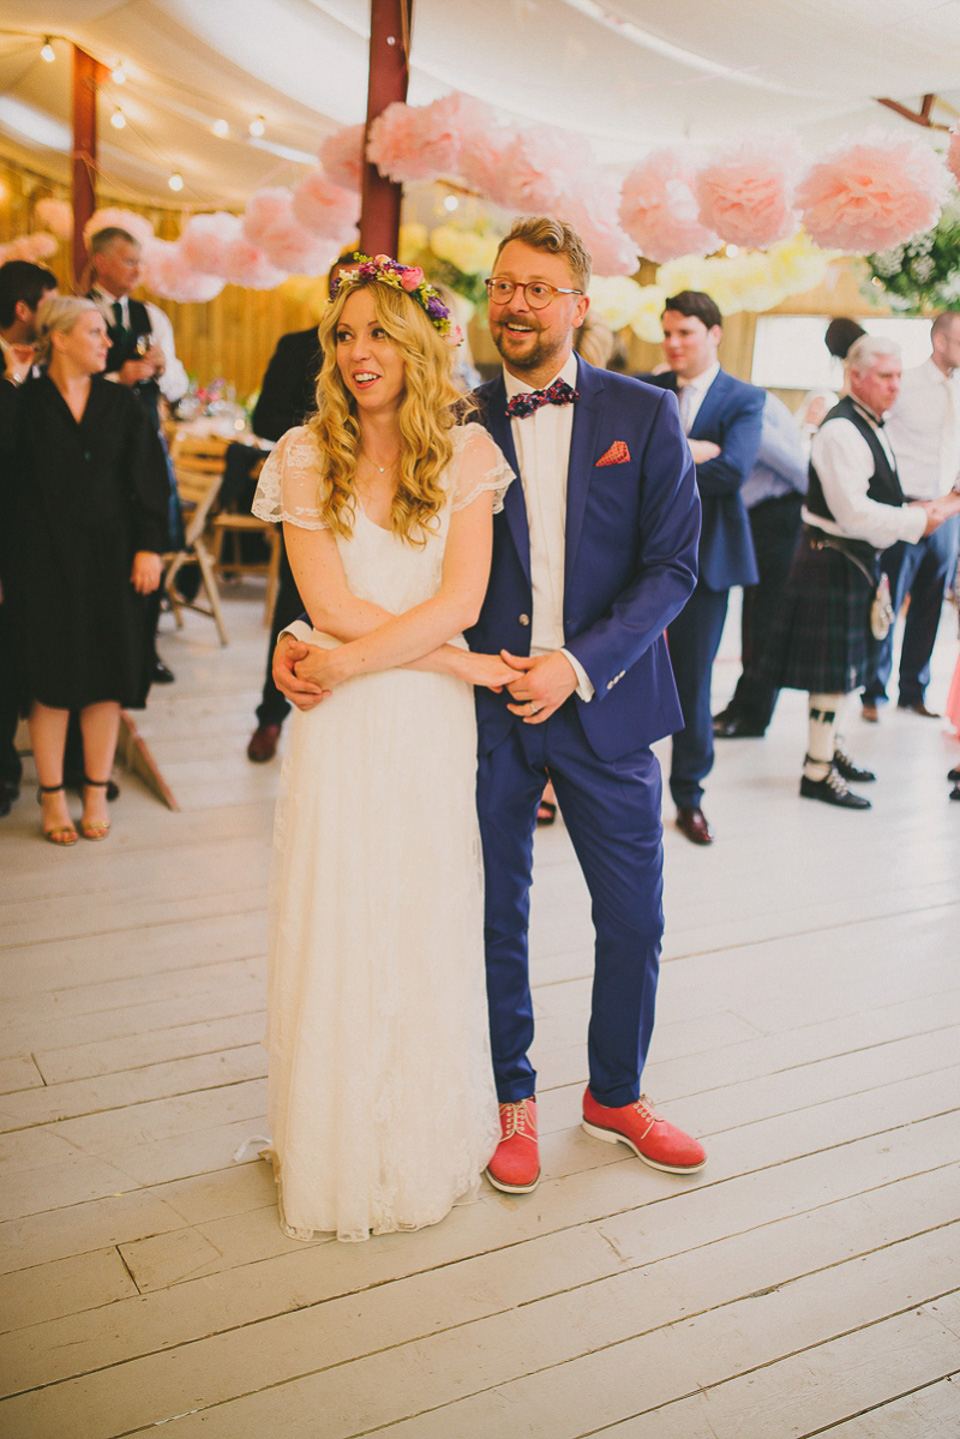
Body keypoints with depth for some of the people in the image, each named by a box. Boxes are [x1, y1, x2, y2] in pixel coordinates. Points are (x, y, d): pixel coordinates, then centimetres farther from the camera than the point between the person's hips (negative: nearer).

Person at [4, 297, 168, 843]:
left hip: (111, 556, 3)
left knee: (107, 675, 5)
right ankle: (53, 798, 13)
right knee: (51, 678, 2)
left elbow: (150, 480, 4)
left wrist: (149, 547, -4)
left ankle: (97, 793, 17)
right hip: (45, 559, -2)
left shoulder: (121, 403, 7)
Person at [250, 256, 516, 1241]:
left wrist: (355, 659, -14)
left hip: (433, 729, 0)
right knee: (334, 930, 8)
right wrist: (456, 660, -10)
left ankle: (428, 1138, 32)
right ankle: (335, 1149, 27)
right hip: (340, 731, 0)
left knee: (431, 931, 10)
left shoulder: (466, 455, 1)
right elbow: (331, 606, -8)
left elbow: (461, 599, -8)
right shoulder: (305, 457, 0)